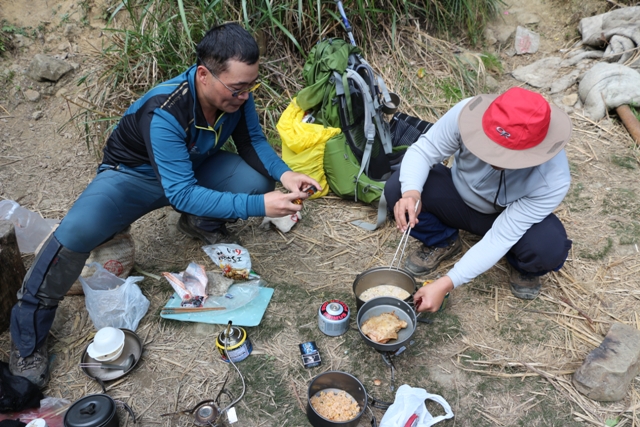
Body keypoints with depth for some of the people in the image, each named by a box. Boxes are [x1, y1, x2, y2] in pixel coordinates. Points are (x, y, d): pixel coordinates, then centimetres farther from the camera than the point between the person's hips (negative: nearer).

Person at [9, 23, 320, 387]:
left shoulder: (236, 93, -20)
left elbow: (253, 141, -5)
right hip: (135, 175, -5)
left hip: (194, 167, 5)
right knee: (77, 232, -33)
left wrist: (284, 173, -25)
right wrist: (258, 206, -47)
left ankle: (202, 223, 10)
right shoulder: (164, 112, -38)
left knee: (261, 178, -20)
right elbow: (181, 193, -41)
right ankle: (28, 337, -9)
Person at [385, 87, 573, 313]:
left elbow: (500, 238, -32)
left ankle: (523, 267, 6)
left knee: (550, 248, -34)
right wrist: (411, 192, -45)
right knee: (397, 188, -25)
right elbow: (423, 150, -23)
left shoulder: (552, 179, -35)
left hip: (509, 220, -1)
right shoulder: (469, 114, -33)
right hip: (458, 198, 2)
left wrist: (446, 284, -35)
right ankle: (441, 242, 5)